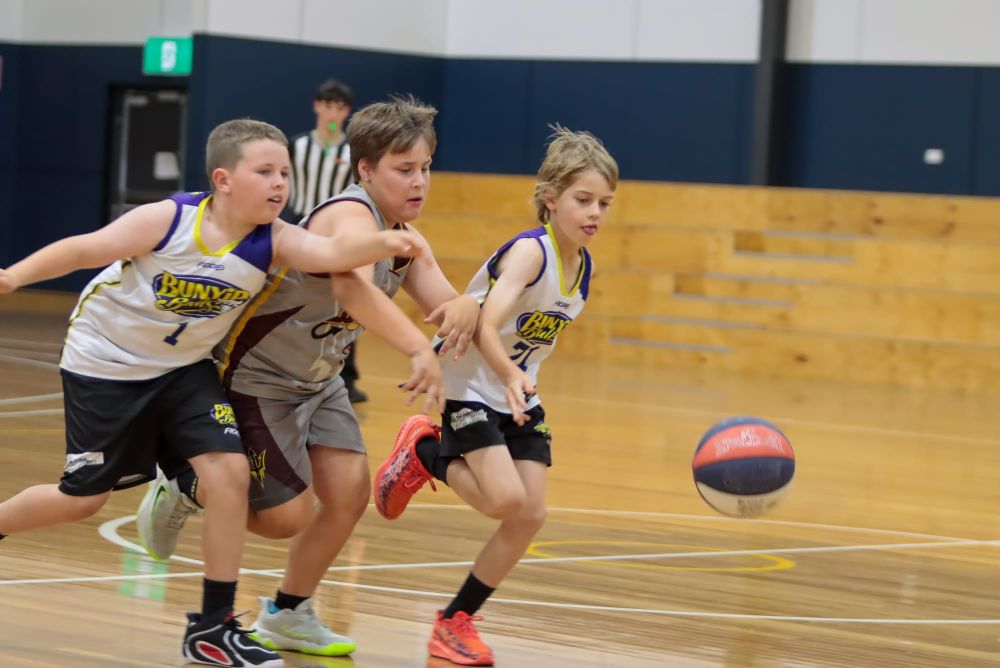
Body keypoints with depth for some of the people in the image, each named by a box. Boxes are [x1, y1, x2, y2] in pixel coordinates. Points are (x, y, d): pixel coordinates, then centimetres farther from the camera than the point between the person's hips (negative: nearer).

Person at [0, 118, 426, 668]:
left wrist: (385, 242, -56)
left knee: (229, 471, -12)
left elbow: (333, 252, -37)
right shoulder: (168, 220, -26)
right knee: (84, 496, 4)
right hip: (104, 364, -4)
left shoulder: (275, 240, -18)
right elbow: (84, 250, -17)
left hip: (183, 369, 4)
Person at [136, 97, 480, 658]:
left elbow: (446, 303, -9)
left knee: (351, 491, -1)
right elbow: (352, 286, -50)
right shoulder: (353, 217, -28)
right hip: (256, 375, -8)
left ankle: (289, 615, 18)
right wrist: (419, 350, -64)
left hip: (318, 380, 8)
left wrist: (463, 310, -36)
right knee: (287, 516, -6)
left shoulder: (405, 238, 1)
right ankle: (183, 486, 20)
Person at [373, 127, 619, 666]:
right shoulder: (530, 251, -23)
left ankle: (457, 620, 13)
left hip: (519, 397, 8)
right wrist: (509, 376, -51)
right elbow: (487, 326, -35)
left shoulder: (584, 266, 1)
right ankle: (425, 454, 6)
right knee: (506, 499, -22)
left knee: (532, 515, -1)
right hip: (471, 390, -7)